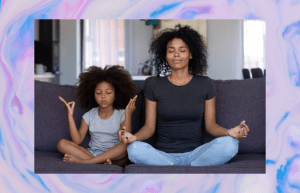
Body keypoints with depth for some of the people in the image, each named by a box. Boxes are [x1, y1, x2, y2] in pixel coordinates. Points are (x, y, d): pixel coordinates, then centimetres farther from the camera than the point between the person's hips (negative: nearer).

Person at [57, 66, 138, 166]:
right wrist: (70, 115, -4)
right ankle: (102, 162, -31)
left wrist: (128, 115, -23)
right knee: (62, 144, -16)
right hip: (91, 153, 3)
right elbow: (77, 140, -1)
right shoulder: (89, 115, 9)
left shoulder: (121, 114, 1)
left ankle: (83, 161, -31)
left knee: (126, 146, -35)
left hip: (114, 155, -3)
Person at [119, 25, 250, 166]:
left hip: (195, 154, 0)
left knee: (230, 144, -29)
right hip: (162, 154, 0)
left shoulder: (205, 84, 7)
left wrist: (228, 132, -15)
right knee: (134, 149, -34)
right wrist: (134, 137, -19)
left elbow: (210, 124, 7)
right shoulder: (153, 84, 6)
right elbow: (149, 126, 4)